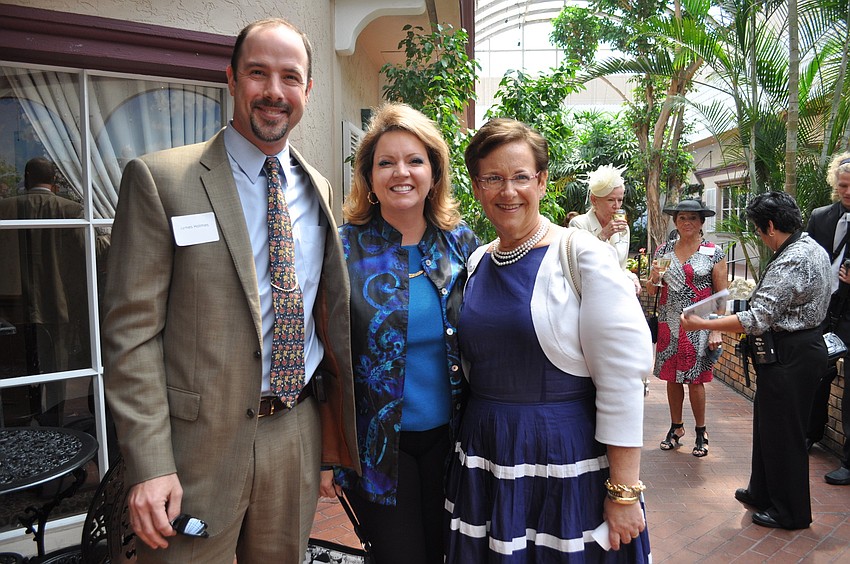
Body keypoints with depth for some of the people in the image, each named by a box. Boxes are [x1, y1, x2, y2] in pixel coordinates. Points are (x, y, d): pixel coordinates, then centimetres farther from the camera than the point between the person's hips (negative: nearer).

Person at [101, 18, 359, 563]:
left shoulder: (318, 188, 7)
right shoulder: (160, 179, -8)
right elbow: (132, 330, -10)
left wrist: (339, 421, 13)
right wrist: (150, 465, -15)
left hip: (299, 434, 5)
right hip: (201, 439, -4)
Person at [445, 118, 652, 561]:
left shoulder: (582, 255, -12)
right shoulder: (476, 262, 5)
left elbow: (623, 376, -15)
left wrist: (624, 492, -16)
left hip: (567, 463, -5)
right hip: (484, 457, 5)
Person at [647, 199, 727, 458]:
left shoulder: (714, 252, -1)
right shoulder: (663, 250, 7)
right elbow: (651, 291, 11)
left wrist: (717, 330, -9)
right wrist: (655, 277, -12)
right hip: (669, 324, 3)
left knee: (695, 379, 0)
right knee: (672, 377, 9)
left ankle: (700, 431, 18)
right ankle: (676, 427, 26)